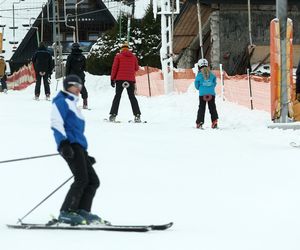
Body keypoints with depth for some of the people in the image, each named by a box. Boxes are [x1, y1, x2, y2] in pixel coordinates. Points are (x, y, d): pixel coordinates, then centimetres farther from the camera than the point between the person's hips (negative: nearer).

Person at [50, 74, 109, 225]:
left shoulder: (72, 104, 31)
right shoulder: (62, 101, 3)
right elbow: (56, 123, -11)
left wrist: (86, 156, 28)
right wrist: (63, 143, -25)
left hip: (79, 146, 10)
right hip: (70, 144, -10)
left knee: (93, 181, 2)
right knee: (82, 179, -20)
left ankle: (82, 211, -3)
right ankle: (66, 213, -23)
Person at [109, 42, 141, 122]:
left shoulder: (118, 56, 2)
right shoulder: (133, 57, 8)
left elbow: (114, 68, -2)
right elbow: (136, 68, 14)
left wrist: (112, 79, 1)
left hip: (120, 79, -2)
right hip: (131, 80, 2)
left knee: (117, 96, 2)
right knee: (132, 97, 6)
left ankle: (113, 114, -6)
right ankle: (137, 115, -3)